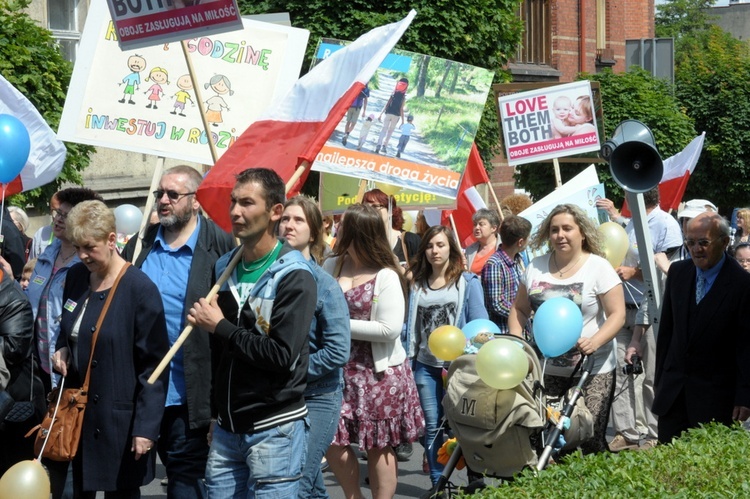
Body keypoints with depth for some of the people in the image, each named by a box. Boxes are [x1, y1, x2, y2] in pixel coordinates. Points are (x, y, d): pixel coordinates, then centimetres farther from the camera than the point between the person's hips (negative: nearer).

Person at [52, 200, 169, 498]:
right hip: (76, 413, 6)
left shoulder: (140, 288, -15)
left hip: (120, 418, -6)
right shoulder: (76, 277, 5)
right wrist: (62, 350, 1)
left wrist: (146, 426, -17)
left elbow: (154, 366, -14)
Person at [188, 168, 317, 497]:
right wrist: (213, 414, 14)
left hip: (274, 430, -6)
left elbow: (283, 356, -21)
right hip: (226, 429, 6)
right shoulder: (225, 267, 10)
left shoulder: (294, 277, -11)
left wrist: (221, 328, -13)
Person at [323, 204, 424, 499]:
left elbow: (389, 329, -18)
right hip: (339, 369, 5)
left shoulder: (386, 277, -12)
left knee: (378, 445, 5)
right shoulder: (331, 266, 6)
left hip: (378, 373, -5)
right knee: (332, 440, 4)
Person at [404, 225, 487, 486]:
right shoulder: (417, 284, 8)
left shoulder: (467, 282, -1)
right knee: (432, 425, 5)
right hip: (425, 365, 3)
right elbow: (411, 324, 8)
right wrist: (408, 357, 1)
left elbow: (479, 323, -5)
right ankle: (437, 483, 12)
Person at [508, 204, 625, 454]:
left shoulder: (598, 267, -3)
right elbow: (519, 309, 16)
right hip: (545, 370, 3)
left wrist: (595, 342, -24)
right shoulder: (536, 267, 9)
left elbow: (617, 314, -7)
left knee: (590, 439, -7)